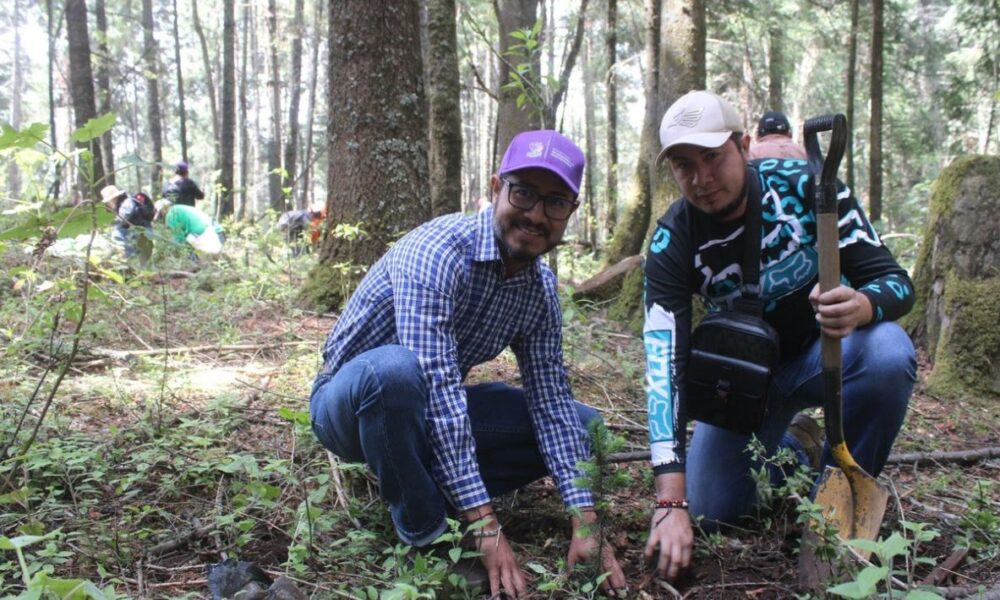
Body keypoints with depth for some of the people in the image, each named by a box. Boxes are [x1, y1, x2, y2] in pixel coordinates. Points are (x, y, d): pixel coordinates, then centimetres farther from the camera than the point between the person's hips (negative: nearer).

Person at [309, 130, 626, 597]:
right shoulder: (438, 250, -30)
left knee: (583, 425, -2)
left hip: (425, 410, 6)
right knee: (397, 369, -41)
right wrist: (487, 528, -37)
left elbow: (551, 401, -8)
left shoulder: (541, 287, -7)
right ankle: (425, 531, -17)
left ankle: (433, 487, -3)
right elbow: (437, 386, -36)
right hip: (351, 399, -6)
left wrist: (585, 522, -17)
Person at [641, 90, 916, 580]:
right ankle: (795, 450, 22)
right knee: (711, 511, -10)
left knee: (887, 352, -34)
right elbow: (665, 363, -29)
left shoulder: (807, 185, -22)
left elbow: (895, 280, -19)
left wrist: (860, 307, -46)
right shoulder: (673, 241, -21)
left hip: (825, 352, -1)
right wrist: (670, 503, -37)